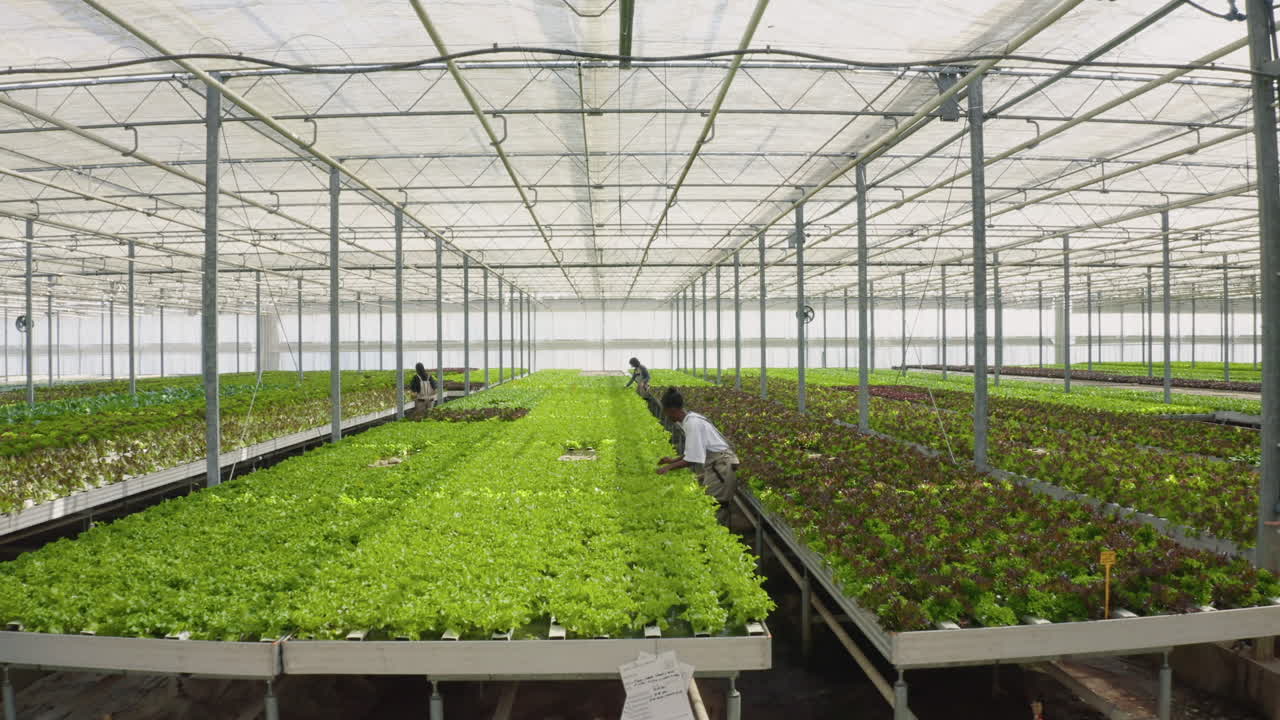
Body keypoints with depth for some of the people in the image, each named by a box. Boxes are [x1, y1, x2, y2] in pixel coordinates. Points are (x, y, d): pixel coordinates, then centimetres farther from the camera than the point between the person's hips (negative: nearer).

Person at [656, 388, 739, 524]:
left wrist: (669, 467, -11)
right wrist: (673, 460, 14)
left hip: (722, 465, -9)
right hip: (713, 465, 9)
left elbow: (693, 459, -20)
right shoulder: (689, 420, 7)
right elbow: (694, 451, 17)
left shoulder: (693, 424, -21)